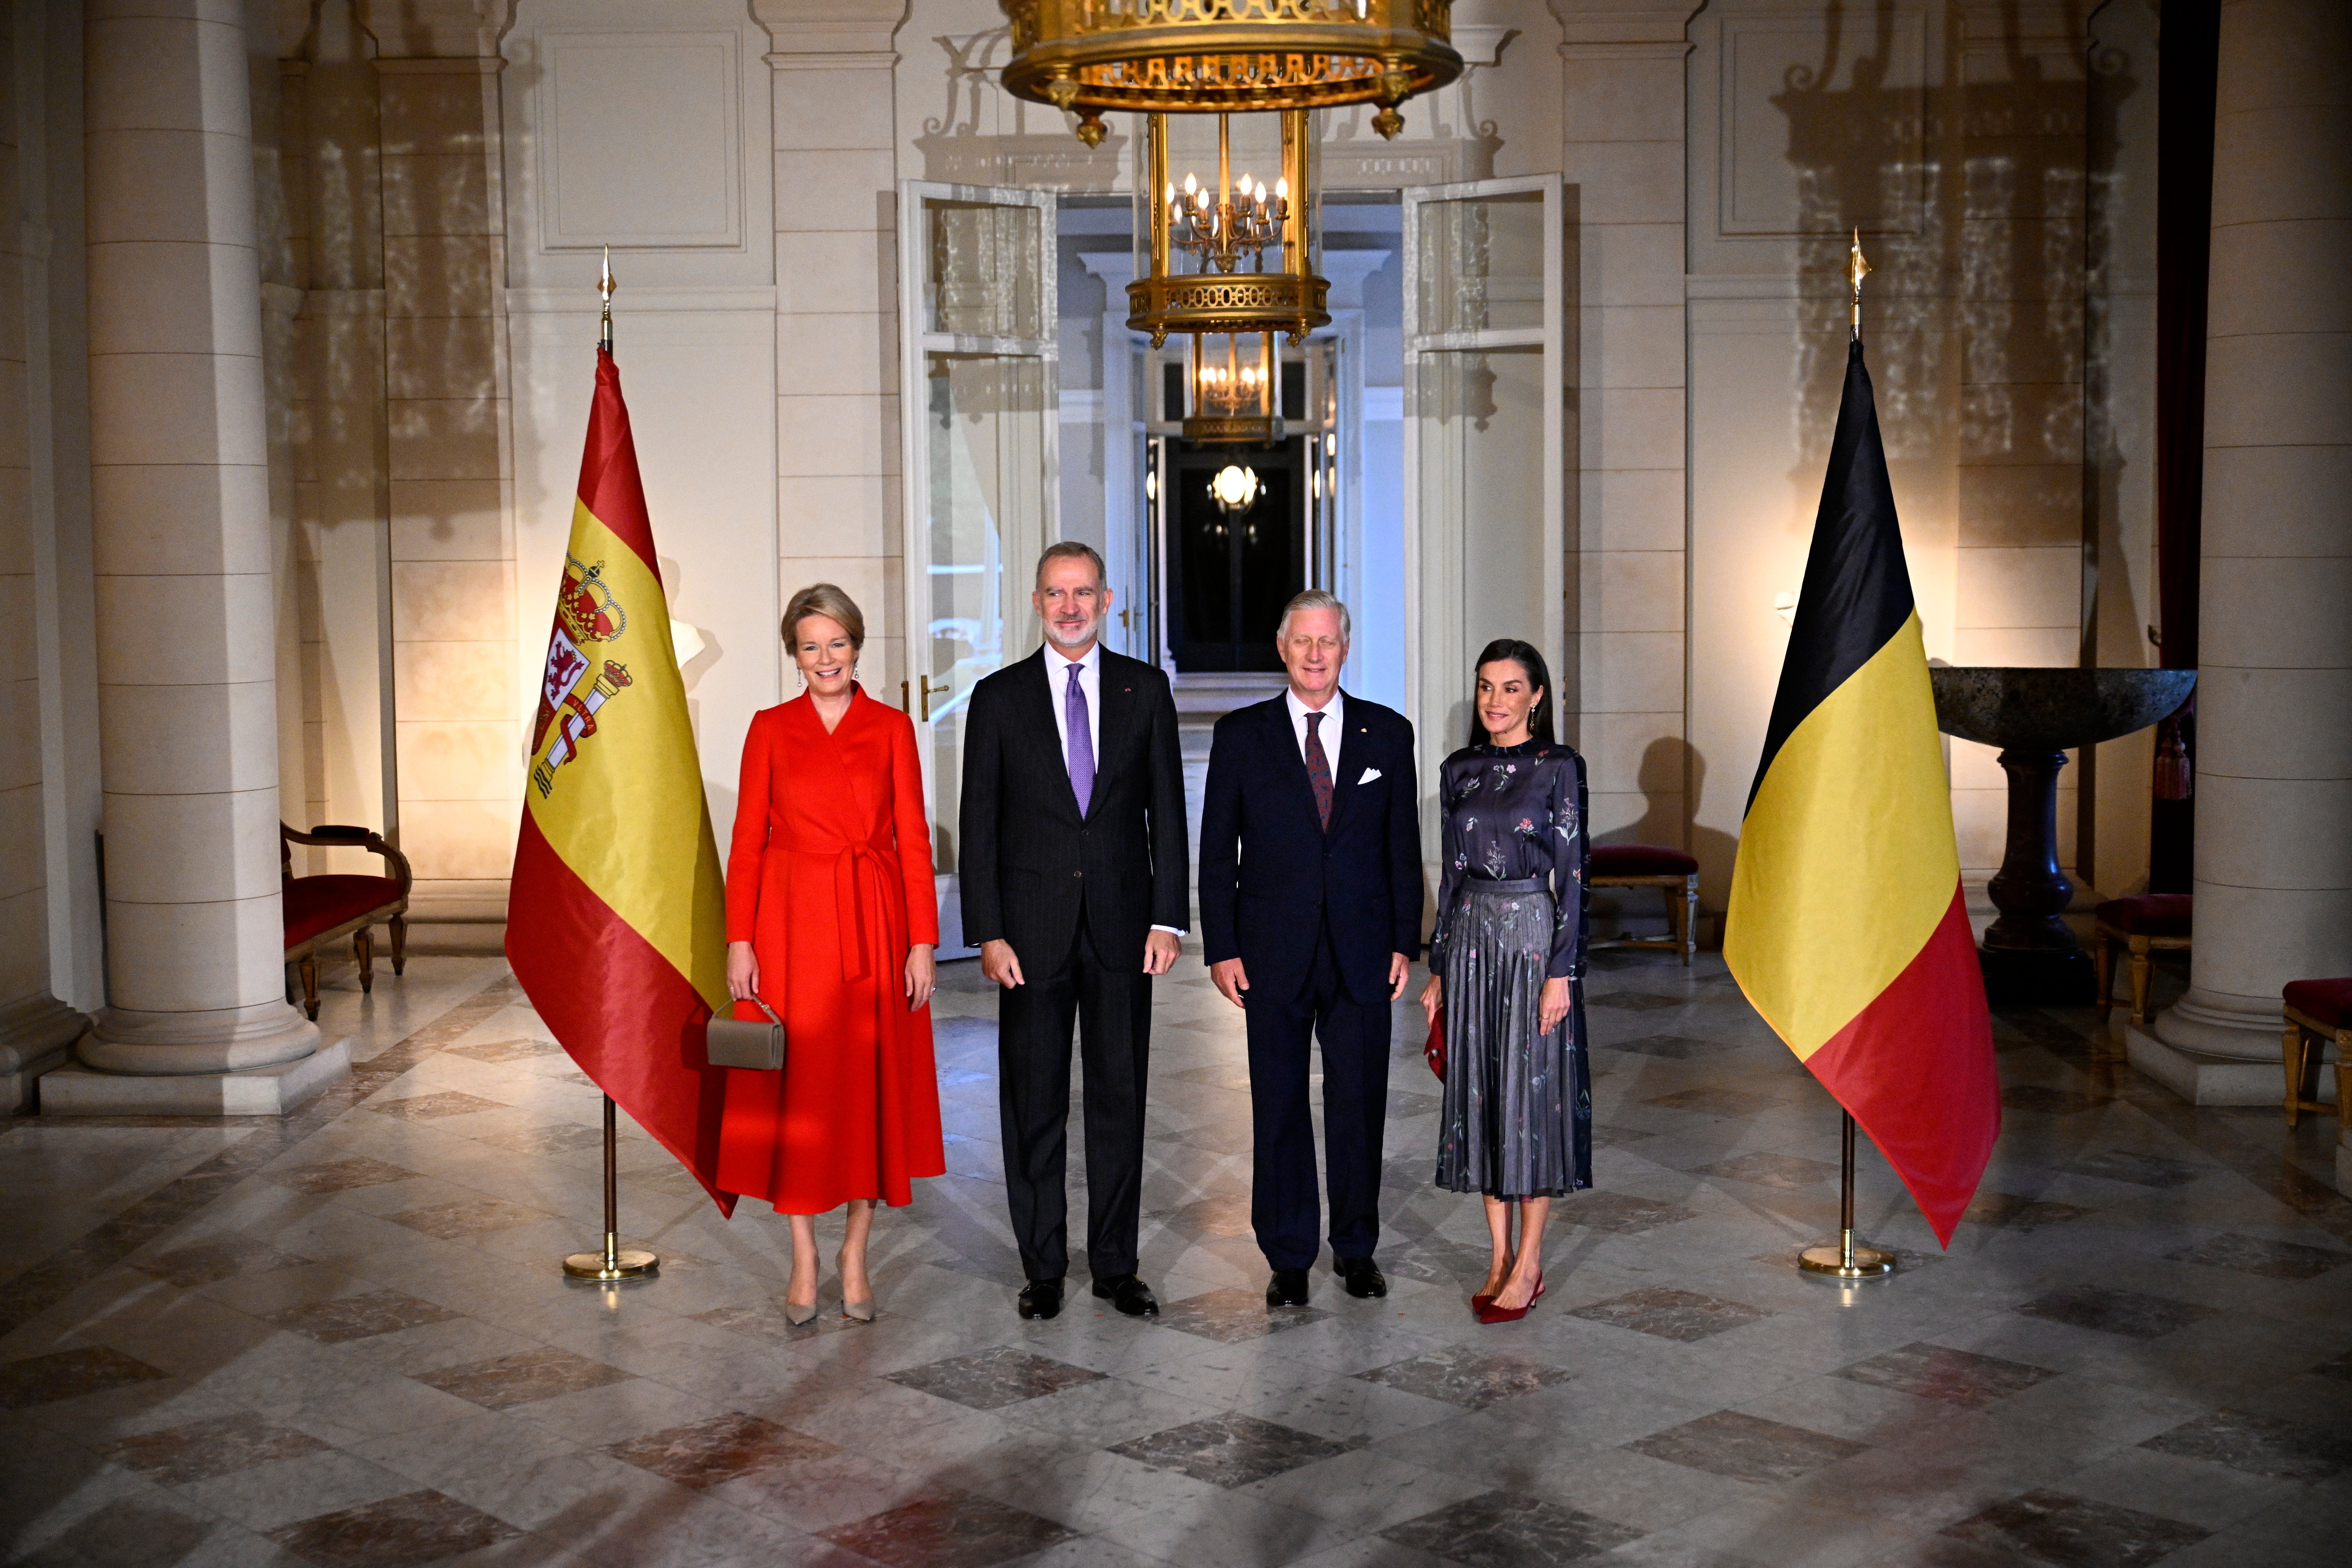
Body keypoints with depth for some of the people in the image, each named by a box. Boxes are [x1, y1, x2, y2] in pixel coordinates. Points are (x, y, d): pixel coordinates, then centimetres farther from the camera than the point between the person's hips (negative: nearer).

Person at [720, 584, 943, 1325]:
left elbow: (914, 840, 1)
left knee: (872, 1084, 4)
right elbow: (747, 839, 2)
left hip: (875, 925, 0)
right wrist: (739, 941, -5)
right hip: (792, 923, 0)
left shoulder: (892, 728, 4)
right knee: (795, 1090, 2)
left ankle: (856, 1253, 17)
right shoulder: (771, 729, 5)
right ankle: (804, 1260, 13)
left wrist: (923, 942, -5)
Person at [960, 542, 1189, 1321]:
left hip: (1122, 927, 1)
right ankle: (1043, 1267, 16)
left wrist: (1167, 918, -3)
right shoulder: (999, 697, 2)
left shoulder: (1145, 689, 5)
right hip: (1033, 929, -1)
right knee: (1034, 1103, 5)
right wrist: (988, 934, -7)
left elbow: (1167, 811, 5)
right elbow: (980, 824, 0)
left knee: (1120, 1097, 7)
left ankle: (1116, 1263, 18)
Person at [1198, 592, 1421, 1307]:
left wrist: (1406, 945, 2)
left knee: (1359, 1104, 7)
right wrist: (1221, 948, -4)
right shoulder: (1241, 734, 2)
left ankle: (1357, 1248, 22)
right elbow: (1217, 851, 2)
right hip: (1274, 953, -1)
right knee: (1279, 1107, 5)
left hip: (1363, 954, 1)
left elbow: (1403, 847, 7)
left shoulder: (1388, 733, 5)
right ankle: (1288, 1256, 17)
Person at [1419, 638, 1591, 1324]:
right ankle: (1499, 1256, 17)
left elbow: (1572, 875, -8)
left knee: (1532, 1090, -1)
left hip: (1532, 935, -5)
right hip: (1471, 938, 5)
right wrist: (1437, 968, 11)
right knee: (1479, 1091, 7)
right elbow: (1451, 874, 13)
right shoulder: (1459, 771, 9)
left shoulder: (1558, 768, -5)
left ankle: (1529, 1264, 8)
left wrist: (1562, 972, -13)